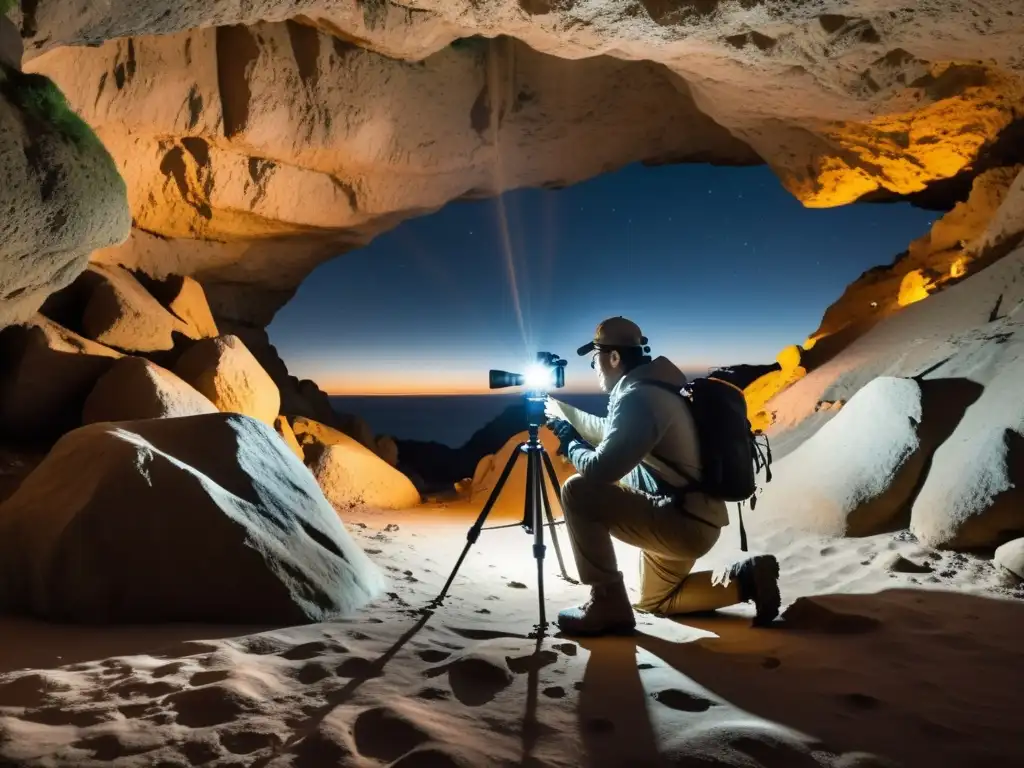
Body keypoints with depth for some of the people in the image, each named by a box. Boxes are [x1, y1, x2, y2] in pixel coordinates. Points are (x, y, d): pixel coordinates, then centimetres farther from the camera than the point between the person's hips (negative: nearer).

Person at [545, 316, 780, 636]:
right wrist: (563, 410, 28)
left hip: (683, 523, -10)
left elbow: (600, 470, -27)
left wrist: (570, 444, -7)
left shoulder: (637, 397, -20)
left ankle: (607, 604, -7)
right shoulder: (650, 388, 11)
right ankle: (747, 578, 18)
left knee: (577, 492, -16)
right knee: (654, 599, 29)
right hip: (691, 519, 10)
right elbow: (610, 434, 28)